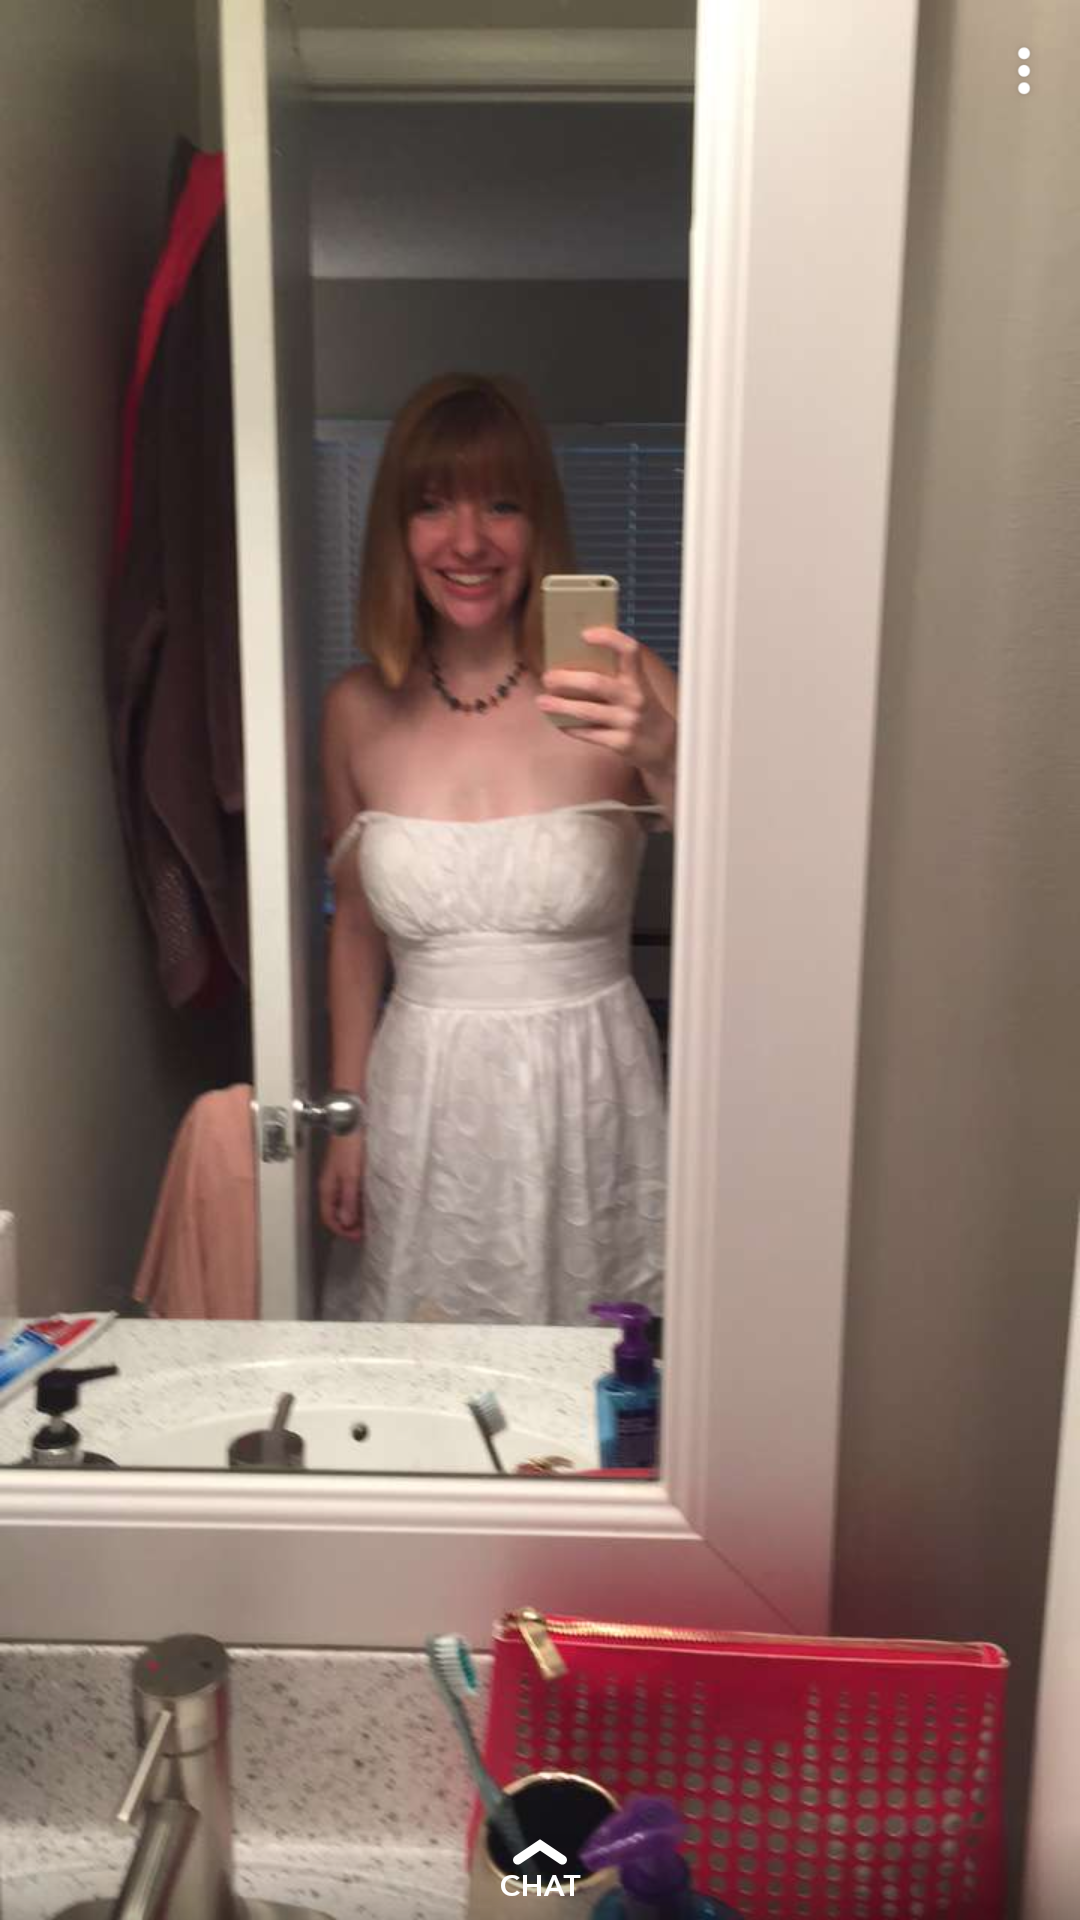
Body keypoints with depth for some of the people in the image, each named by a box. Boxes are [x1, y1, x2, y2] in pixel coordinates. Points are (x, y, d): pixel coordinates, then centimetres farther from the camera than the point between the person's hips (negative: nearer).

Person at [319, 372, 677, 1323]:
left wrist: (662, 755, -37)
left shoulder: (618, 689, -9)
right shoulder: (358, 711, 0)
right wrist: (347, 1120, 10)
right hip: (425, 1099, 2)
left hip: (587, 1097, -2)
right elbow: (357, 926, 9)